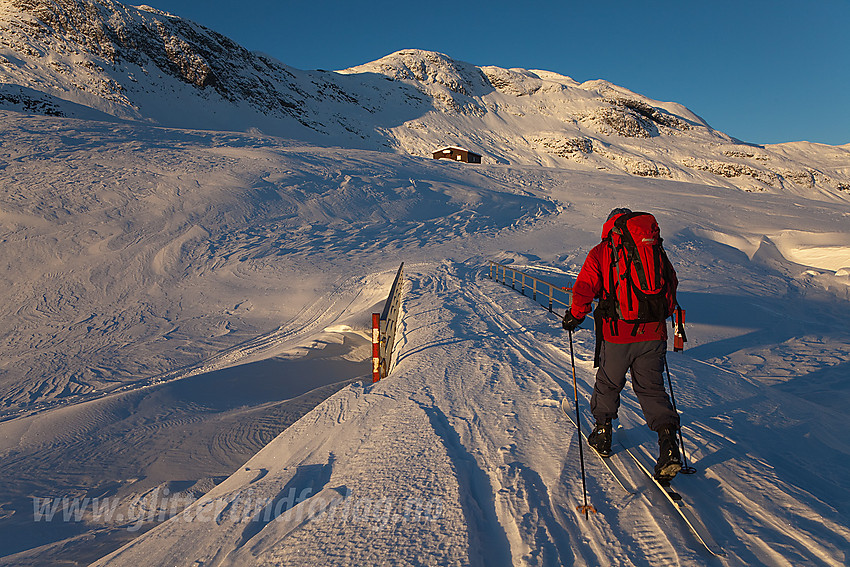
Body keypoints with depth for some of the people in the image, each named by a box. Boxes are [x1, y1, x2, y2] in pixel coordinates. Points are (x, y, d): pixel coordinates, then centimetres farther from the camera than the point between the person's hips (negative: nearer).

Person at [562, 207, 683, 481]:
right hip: (653, 334, 3)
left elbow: (585, 288, -6)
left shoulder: (601, 252, 0)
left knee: (608, 384, 16)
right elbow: (671, 285, 17)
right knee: (652, 388, 13)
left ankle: (602, 433, 28)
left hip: (617, 334, -3)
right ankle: (668, 441, -1)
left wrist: (574, 316, 8)